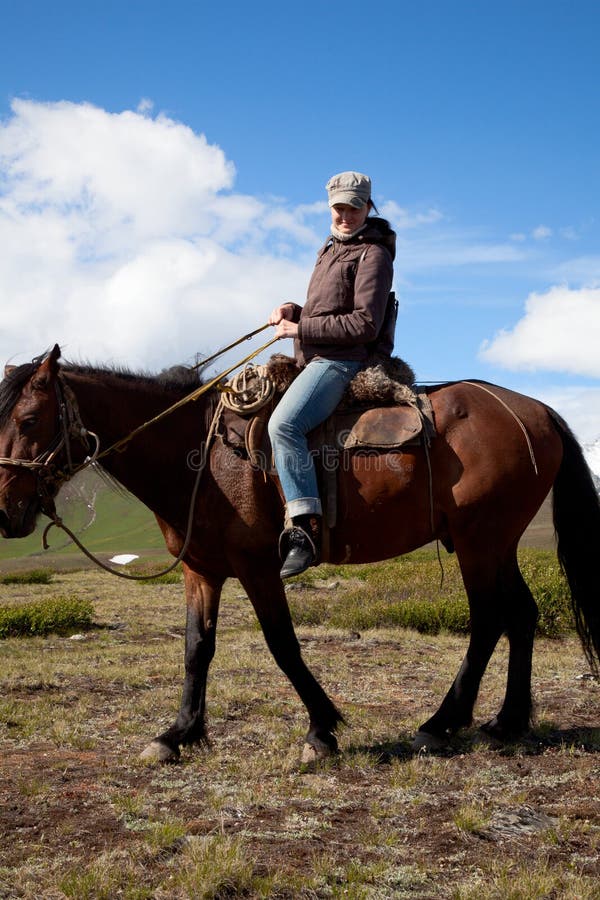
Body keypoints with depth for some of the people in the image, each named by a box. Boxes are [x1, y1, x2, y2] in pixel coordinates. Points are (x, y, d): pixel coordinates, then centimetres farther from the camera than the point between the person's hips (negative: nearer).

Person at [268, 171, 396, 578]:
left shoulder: (372, 254, -8)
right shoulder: (331, 249, 22)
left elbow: (365, 323, -17)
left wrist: (301, 329, -16)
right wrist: (292, 311, 6)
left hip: (342, 361, -11)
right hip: (316, 359, 11)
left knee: (283, 424, -31)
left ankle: (307, 529, -35)